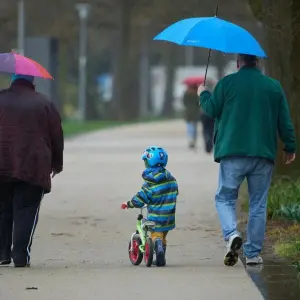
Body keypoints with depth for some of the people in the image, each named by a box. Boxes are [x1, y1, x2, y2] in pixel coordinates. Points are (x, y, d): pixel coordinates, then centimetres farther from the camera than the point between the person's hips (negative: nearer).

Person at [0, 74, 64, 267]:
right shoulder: (44, 104, 4)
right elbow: (57, 137, 9)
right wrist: (57, 164, 22)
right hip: (33, 168, -1)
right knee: (26, 211, 0)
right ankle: (21, 255, -8)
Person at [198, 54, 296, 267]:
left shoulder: (228, 83, -1)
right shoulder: (274, 86, 6)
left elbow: (211, 110, 2)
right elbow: (285, 122, 7)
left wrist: (203, 95, 23)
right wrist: (290, 147, 19)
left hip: (232, 153, -2)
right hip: (264, 155, 2)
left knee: (225, 198, 8)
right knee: (258, 204, 8)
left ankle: (232, 234, -19)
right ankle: (253, 253, 7)